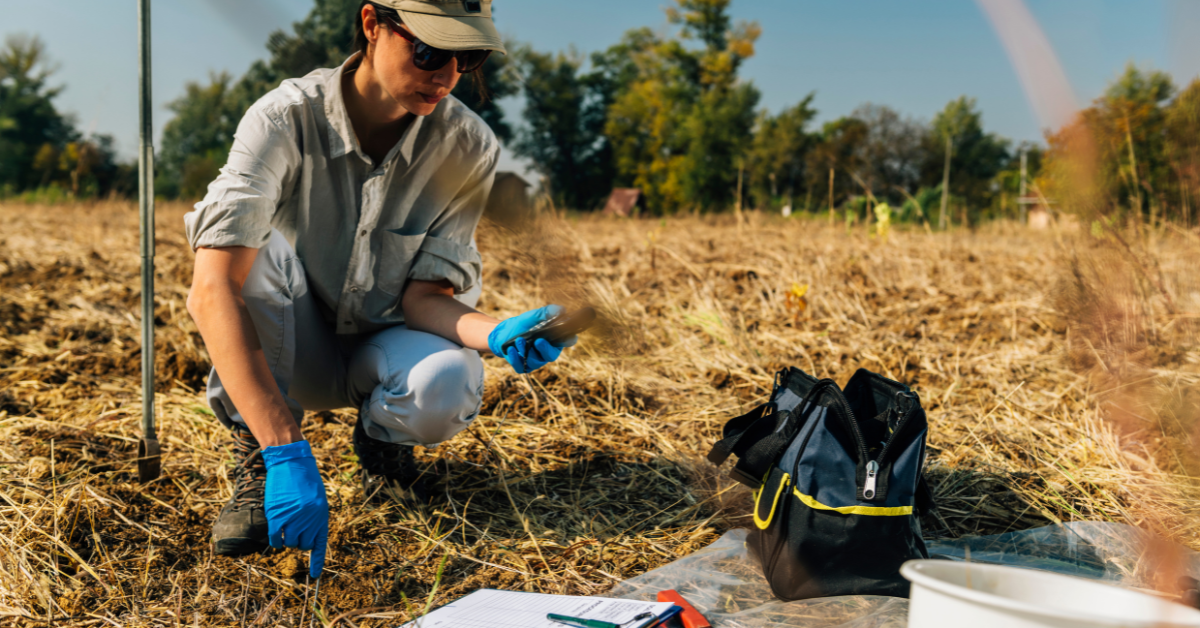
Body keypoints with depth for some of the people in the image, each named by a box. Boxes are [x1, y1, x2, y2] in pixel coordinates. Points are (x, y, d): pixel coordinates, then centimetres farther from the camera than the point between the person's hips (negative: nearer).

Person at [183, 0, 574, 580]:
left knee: (447, 385, -34)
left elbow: (423, 295, -15)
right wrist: (285, 451, -48)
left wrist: (497, 333, -39)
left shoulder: (469, 147, -18)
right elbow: (212, 292, -38)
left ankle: (382, 441, 5)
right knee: (254, 250, -33)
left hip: (385, 347, 1)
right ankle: (256, 464, -14)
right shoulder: (285, 120, -27)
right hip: (290, 351, -1)